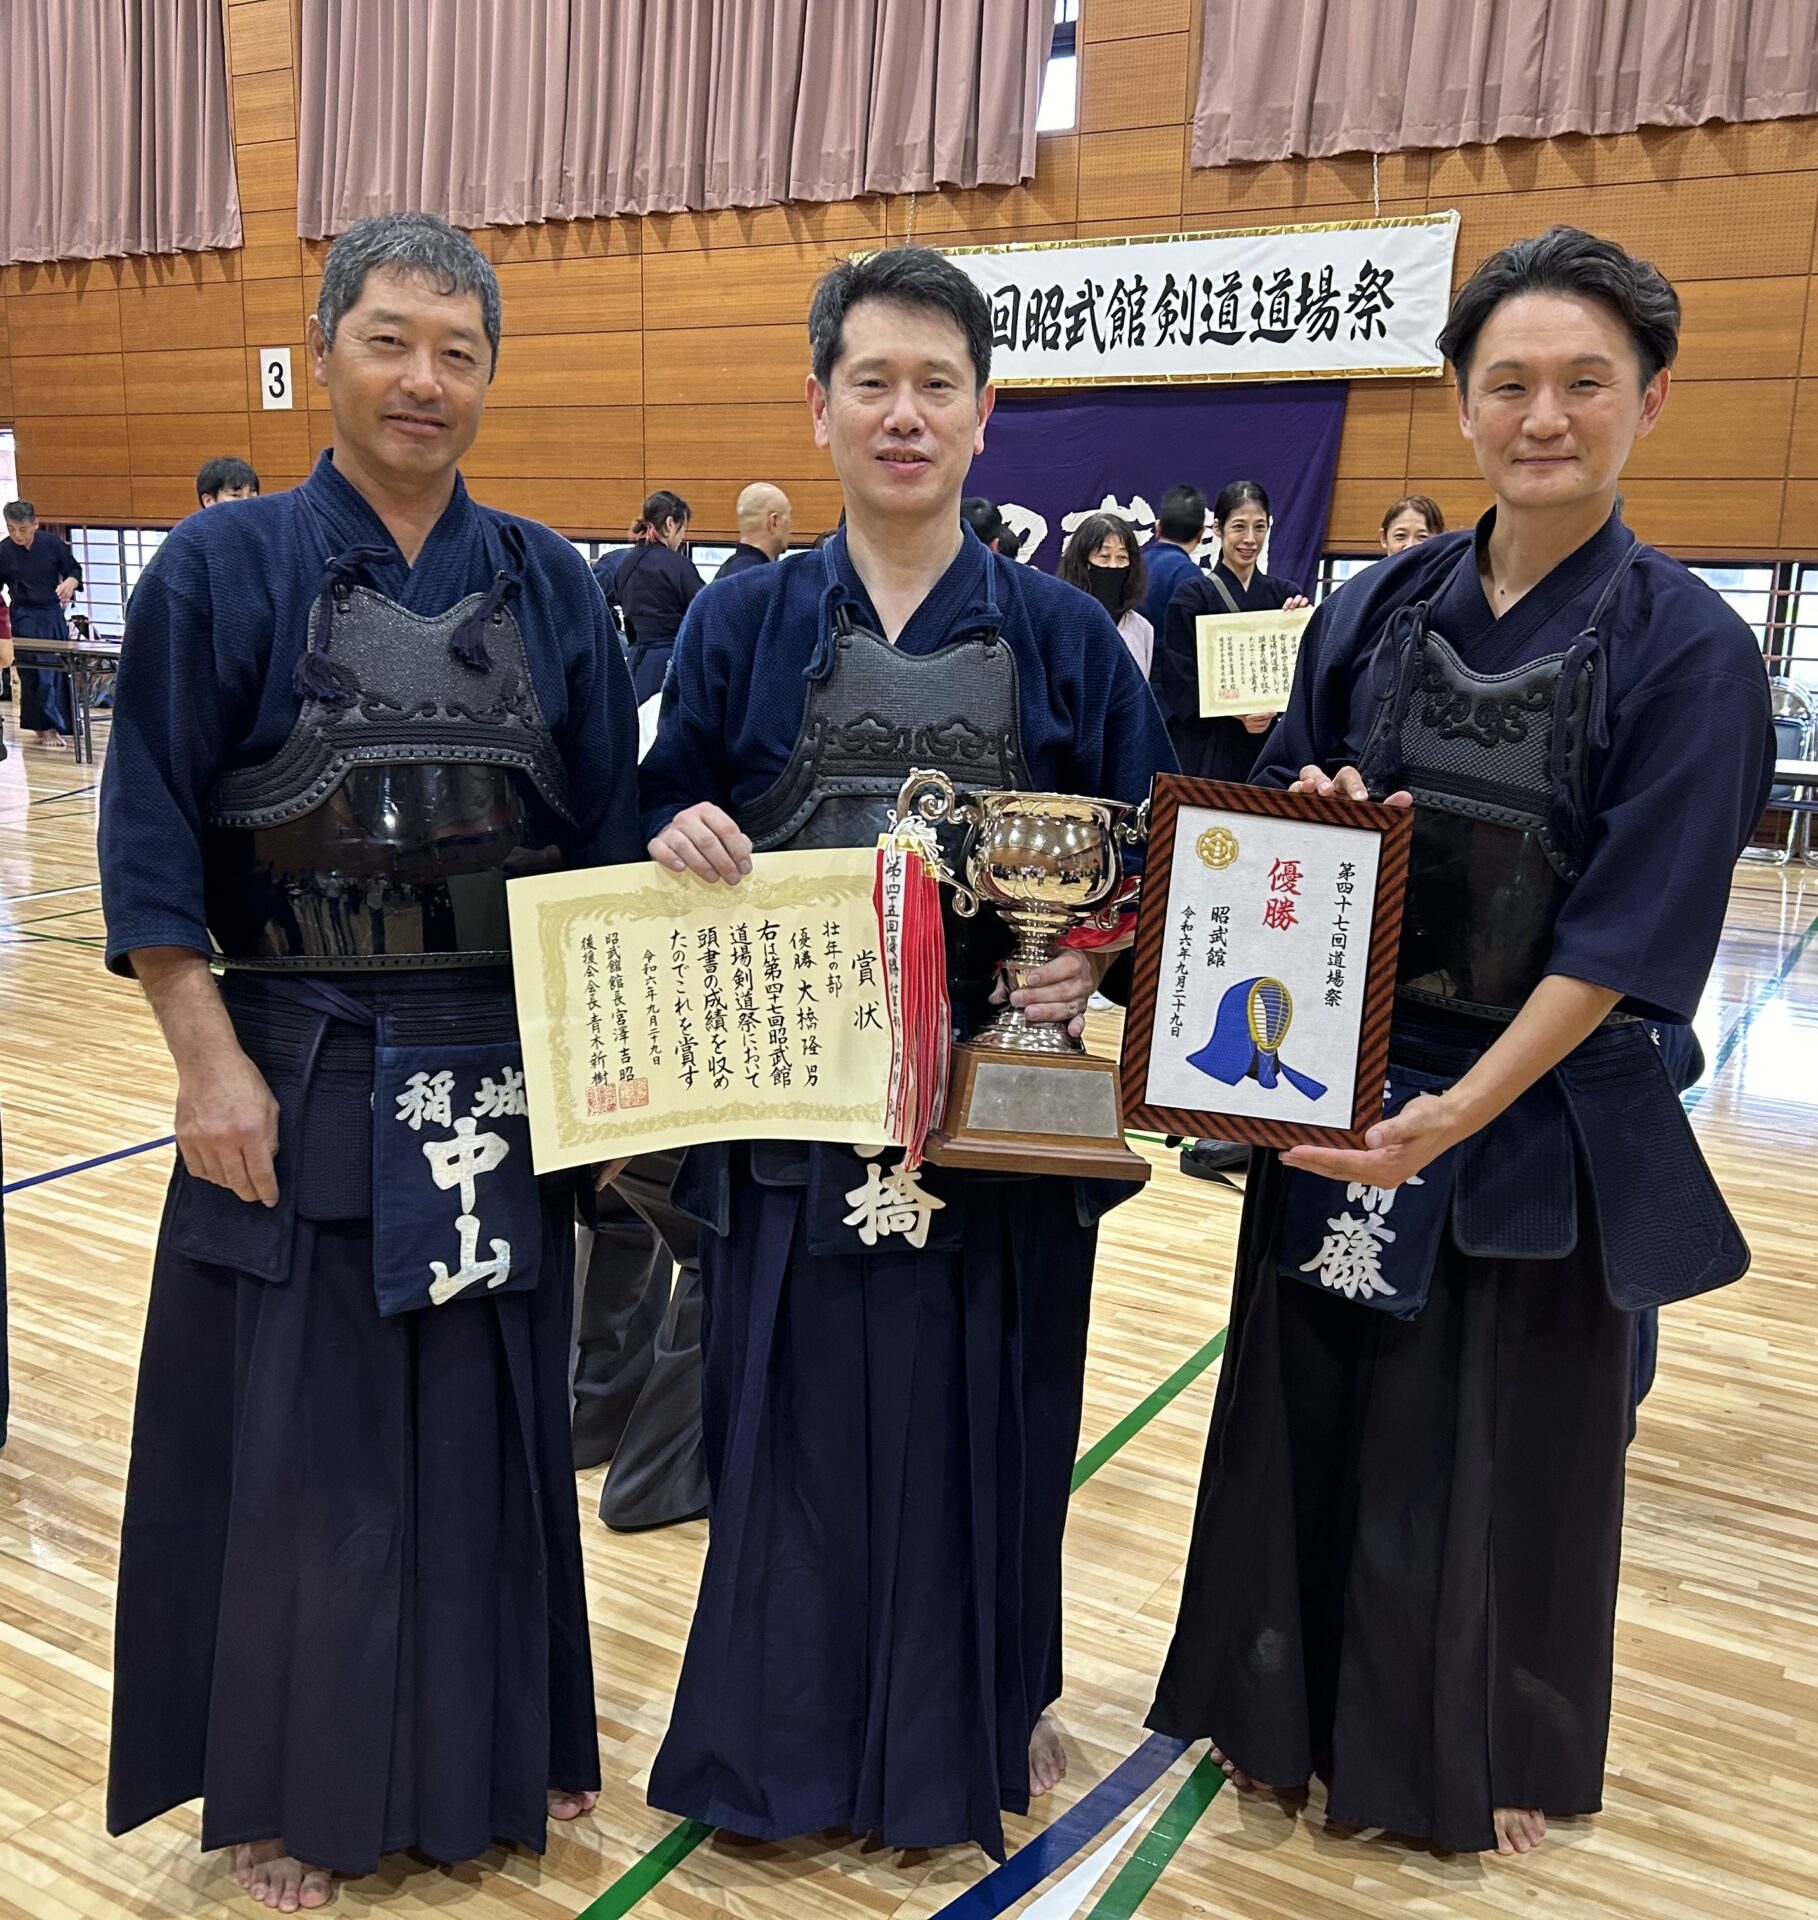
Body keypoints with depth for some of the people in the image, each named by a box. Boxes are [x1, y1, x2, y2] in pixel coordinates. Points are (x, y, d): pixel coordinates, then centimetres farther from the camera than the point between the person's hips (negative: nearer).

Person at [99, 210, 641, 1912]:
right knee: (295, 1437, 8)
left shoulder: (548, 585, 5)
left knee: (491, 1418, 14)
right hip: (303, 1082, -2)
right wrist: (210, 1061, -12)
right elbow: (151, 846, -5)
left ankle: (500, 1746, 35)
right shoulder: (225, 571, -3)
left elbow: (604, 835, 8)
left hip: (504, 1082, 3)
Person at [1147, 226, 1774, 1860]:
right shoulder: (1379, 610, 2)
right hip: (1339, 1093, 3)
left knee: (1509, 1447, 12)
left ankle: (1495, 1758, 38)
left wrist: (1456, 1113, -21)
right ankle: (1300, 1709, 38)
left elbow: (1631, 934, -14)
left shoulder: (1688, 649, -9)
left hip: (1539, 1129, -3)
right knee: (1313, 1415, 13)